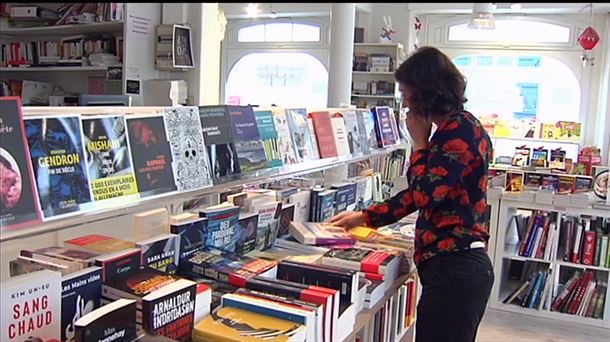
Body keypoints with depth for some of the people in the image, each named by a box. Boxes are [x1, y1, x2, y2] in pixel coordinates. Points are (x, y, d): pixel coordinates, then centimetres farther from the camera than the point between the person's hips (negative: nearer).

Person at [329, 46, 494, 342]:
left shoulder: (459, 129, -15)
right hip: (455, 266, 10)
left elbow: (426, 195, -19)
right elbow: (420, 194, 20)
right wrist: (364, 217, 20)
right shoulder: (455, 128, 16)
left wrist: (419, 142, -6)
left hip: (455, 269, -10)